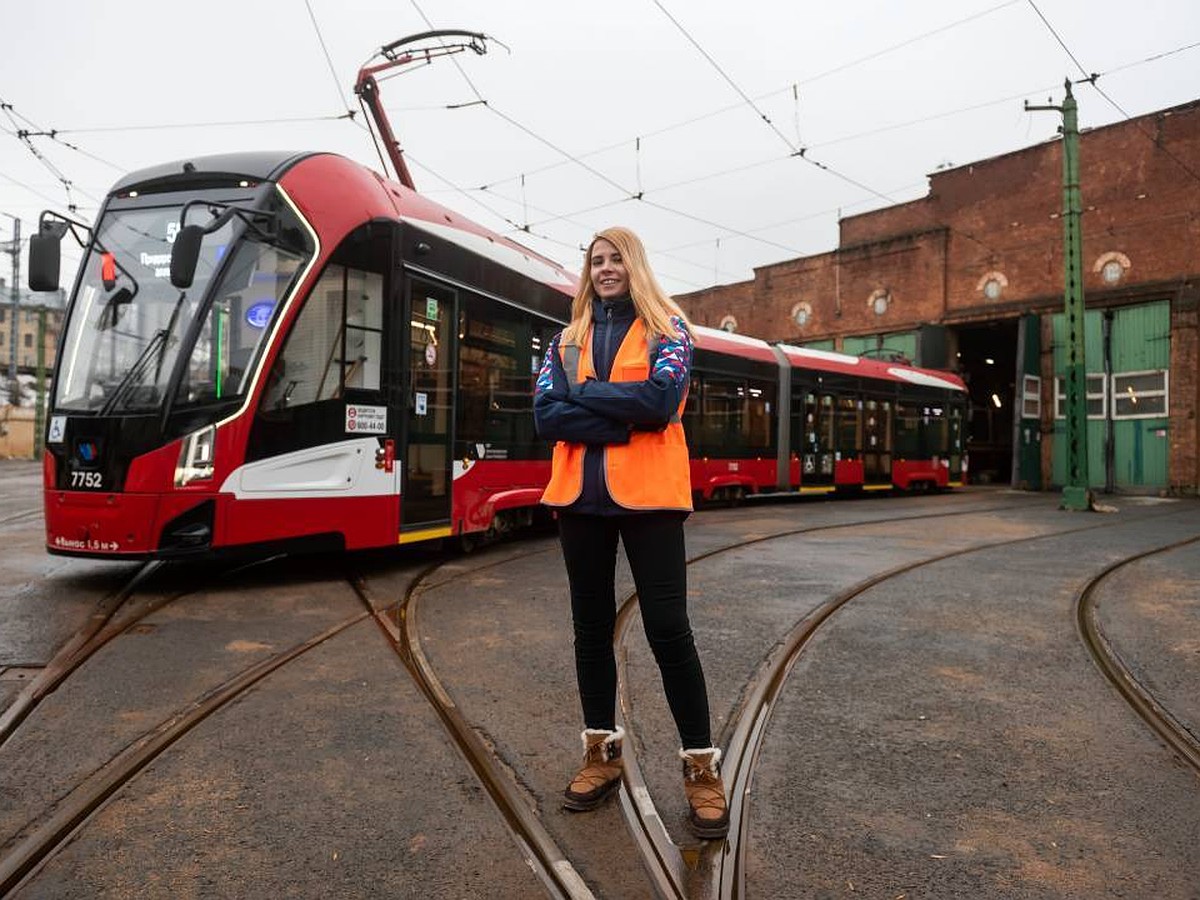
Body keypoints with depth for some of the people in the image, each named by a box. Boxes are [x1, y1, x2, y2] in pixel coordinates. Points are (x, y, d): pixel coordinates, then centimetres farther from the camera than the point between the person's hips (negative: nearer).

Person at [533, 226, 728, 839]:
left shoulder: (666, 328, 3)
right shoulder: (568, 339, 13)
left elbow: (659, 400, -15)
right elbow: (546, 416, -2)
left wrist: (584, 393, -6)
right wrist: (622, 420, -12)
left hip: (646, 494, -4)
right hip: (581, 496, 4)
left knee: (668, 629, -4)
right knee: (591, 625, 12)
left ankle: (700, 764, 12)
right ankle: (601, 751, 27)